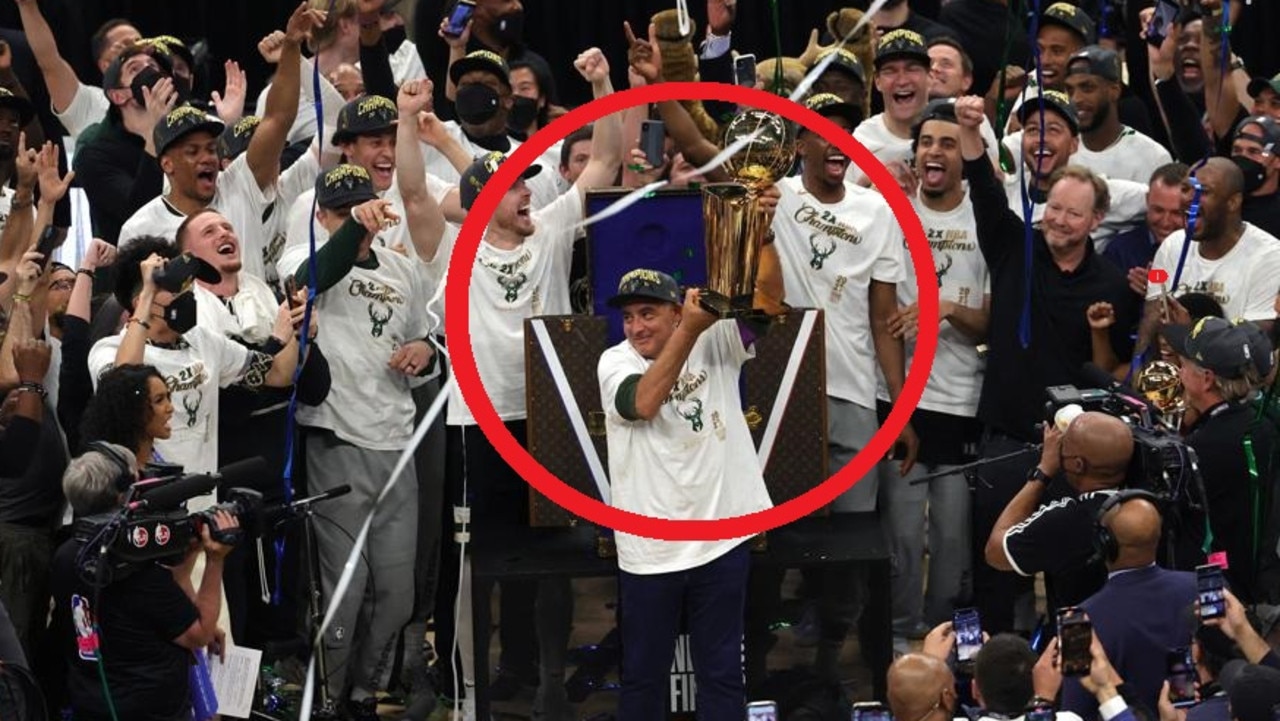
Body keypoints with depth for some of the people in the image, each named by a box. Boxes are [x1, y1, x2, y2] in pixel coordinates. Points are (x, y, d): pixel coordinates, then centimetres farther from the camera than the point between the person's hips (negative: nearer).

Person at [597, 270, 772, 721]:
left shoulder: (716, 342, 1)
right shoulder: (614, 362, -2)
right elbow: (644, 402, -22)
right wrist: (690, 330, -28)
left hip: (721, 542, 1)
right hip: (649, 550, -1)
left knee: (721, 673, 10)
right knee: (643, 674, 10)